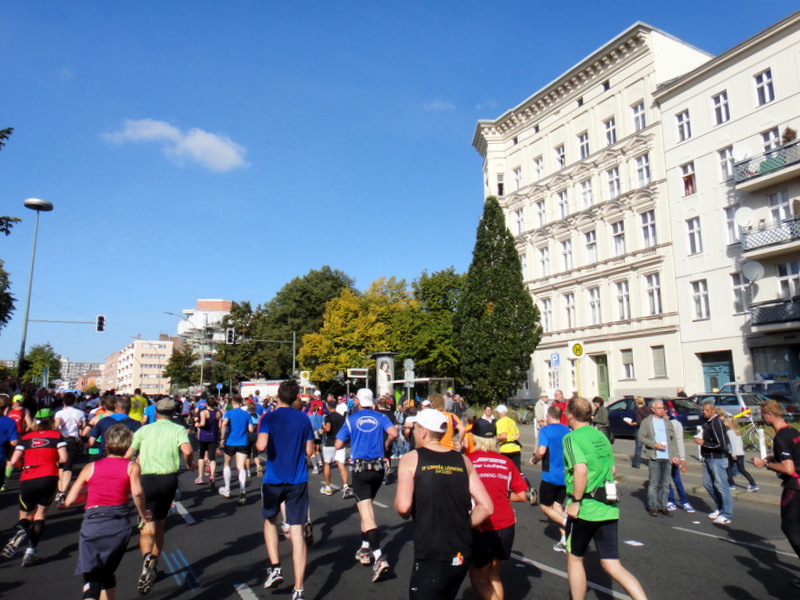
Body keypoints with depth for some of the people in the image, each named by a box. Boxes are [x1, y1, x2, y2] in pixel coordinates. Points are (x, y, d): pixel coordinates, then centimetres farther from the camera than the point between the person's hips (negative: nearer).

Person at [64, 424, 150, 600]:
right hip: (119, 524, 0)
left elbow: (69, 501, 8)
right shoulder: (132, 466, 3)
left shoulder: (90, 467, 9)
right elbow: (137, 492, -14)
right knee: (107, 573, 23)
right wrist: (143, 514, 2)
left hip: (92, 523, 0)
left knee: (92, 577, 0)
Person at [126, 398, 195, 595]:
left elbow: (127, 455, 2)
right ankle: (153, 567, 27)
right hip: (169, 479, 1)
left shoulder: (144, 430, 8)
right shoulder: (178, 429, 4)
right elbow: (187, 451, -14)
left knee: (147, 527, -3)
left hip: (147, 479, -1)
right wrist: (190, 464, 6)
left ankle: (147, 557, -32)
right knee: (159, 524, 20)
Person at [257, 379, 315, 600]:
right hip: (298, 480, 2)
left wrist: (257, 439, 1)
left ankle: (275, 568, 15)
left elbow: (261, 445, -20)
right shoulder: (304, 419, 2)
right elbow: (309, 450, 6)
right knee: (297, 531, 1)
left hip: (273, 479, -1)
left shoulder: (269, 418, -7)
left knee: (270, 521, 25)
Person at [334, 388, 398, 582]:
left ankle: (379, 558, -20)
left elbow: (338, 445, 0)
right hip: (378, 468, 3)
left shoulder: (351, 420, 1)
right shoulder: (380, 417, 4)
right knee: (367, 507, 23)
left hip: (360, 468, -3)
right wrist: (386, 445, 6)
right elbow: (393, 433, -14)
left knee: (366, 512, -7)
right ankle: (365, 548, 31)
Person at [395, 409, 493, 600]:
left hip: (431, 558, -5)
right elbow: (487, 507, 1)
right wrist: (463, 526, 13)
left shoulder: (411, 459, -7)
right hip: (462, 556, 6)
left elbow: (403, 507, -18)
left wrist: (401, 510, 3)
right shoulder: (463, 461, 5)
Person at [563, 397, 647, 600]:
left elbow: (581, 469, -26)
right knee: (613, 566, 9)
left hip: (585, 508, -6)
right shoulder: (601, 436, 10)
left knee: (574, 559, 14)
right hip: (609, 508, 7)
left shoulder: (572, 438, -13)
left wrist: (575, 501, -19)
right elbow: (612, 469, 17)